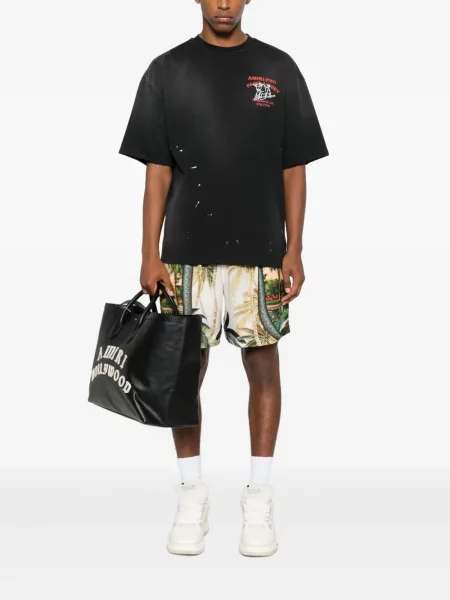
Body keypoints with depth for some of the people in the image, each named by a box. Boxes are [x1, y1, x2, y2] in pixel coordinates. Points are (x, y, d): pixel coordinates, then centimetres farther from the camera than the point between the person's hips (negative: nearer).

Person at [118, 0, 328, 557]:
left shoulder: (278, 69, 5)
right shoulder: (167, 71, 4)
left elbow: (294, 168, 4)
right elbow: (157, 170, 3)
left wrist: (294, 251, -2)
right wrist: (150, 253, -4)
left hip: (261, 252, 0)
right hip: (187, 252, 0)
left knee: (263, 367, 4)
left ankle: (259, 495, 18)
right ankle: (191, 494, 20)